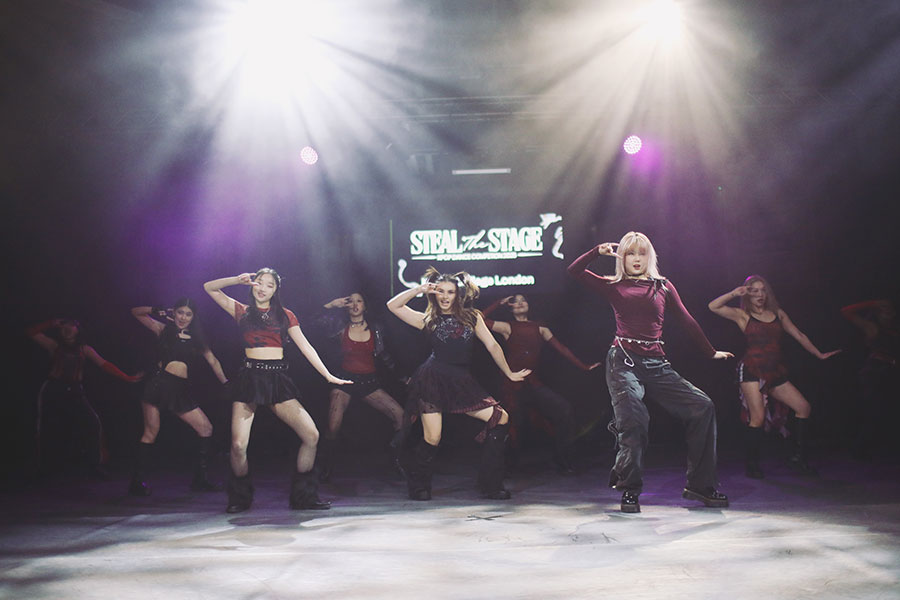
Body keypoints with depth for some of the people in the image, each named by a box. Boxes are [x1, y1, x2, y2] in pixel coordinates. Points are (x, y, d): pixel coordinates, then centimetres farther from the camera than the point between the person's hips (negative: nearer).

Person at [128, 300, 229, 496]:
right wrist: (157, 311, 1)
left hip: (182, 389, 4)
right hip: (159, 383, -4)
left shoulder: (197, 339, 16)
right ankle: (138, 481, 3)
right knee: (151, 432, -7)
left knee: (206, 429, -1)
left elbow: (213, 361, 19)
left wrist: (226, 383, 12)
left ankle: (200, 479, 8)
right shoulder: (164, 330, 10)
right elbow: (136, 312, 14)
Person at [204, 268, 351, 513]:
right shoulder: (242, 311, 14)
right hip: (249, 378, -1)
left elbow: (305, 347, 11)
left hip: (278, 381, 2)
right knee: (238, 445, -13)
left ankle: (304, 496, 7)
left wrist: (328, 376, 5)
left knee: (311, 435, -10)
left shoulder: (285, 316, 15)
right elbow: (209, 287, 13)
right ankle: (240, 497, 14)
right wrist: (238, 280, 0)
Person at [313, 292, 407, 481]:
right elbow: (314, 322, -8)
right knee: (333, 427, -16)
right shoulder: (340, 326, 4)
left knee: (400, 415, -11)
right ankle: (325, 467, 9)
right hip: (345, 381, -2)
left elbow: (383, 356, 15)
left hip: (369, 382, 2)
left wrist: (399, 375, 15)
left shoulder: (375, 328, 9)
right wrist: (331, 305, -8)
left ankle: (397, 459, 9)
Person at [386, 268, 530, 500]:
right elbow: (393, 305, 3)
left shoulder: (472, 317, 13)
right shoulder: (428, 320, 8)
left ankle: (491, 485, 4)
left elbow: (492, 346, 14)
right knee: (432, 440, -9)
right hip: (433, 379, -3)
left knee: (501, 419, -6)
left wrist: (509, 373, 16)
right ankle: (418, 487, 19)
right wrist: (420, 289, -2)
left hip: (461, 383, 3)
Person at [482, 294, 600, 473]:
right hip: (511, 383, -3)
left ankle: (562, 459, -2)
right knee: (512, 423, -6)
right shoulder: (508, 328, 3)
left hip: (532, 382, 3)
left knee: (564, 409, -12)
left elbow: (561, 348, 12)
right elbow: (482, 319, -6)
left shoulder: (540, 328, 12)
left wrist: (584, 367, 8)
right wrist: (500, 303, 3)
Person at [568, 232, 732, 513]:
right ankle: (630, 490, 1)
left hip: (657, 365, 3)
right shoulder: (614, 287, 12)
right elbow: (574, 271, 8)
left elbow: (687, 321, 20)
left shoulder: (663, 287, 17)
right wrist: (598, 251, -1)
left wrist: (711, 353, 23)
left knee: (703, 406, -10)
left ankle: (699, 484, 1)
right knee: (634, 421, -20)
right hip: (624, 361, -3)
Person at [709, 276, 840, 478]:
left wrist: (819, 355, 25)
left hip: (775, 373, 5)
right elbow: (713, 306, -6)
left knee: (804, 407, -4)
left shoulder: (778, 313, 16)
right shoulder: (743, 315, 5)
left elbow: (799, 335, 23)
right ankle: (751, 464, 3)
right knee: (758, 419, -13)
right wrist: (734, 294, -9)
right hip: (752, 370, -5)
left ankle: (800, 457, 9)